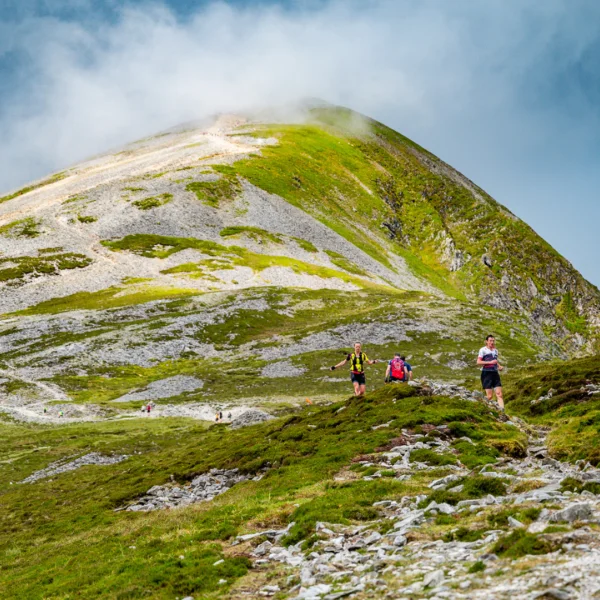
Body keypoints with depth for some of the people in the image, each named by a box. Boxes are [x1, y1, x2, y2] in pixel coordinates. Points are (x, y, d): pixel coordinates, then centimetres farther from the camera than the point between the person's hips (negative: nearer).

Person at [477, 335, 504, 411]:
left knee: (499, 394, -5)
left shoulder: (495, 350, 17)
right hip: (486, 373, -6)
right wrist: (490, 362, -18)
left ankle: (502, 410, -10)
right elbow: (478, 362, -11)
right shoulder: (483, 350, -3)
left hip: (495, 373, 6)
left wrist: (499, 366, 12)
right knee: (489, 396, -9)